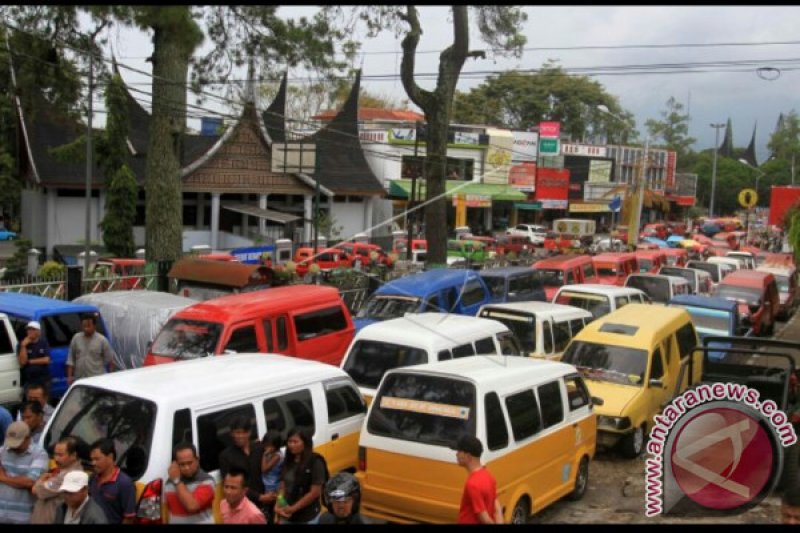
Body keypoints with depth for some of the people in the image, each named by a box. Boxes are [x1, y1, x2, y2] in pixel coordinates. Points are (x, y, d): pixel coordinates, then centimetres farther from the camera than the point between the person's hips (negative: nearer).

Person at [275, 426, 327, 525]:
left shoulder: (315, 463, -16)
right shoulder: (288, 462, 4)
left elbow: (315, 492, -18)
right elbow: (283, 487, 9)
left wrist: (293, 508, -17)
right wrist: (278, 506, -8)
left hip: (308, 518, -6)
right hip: (286, 516, 6)